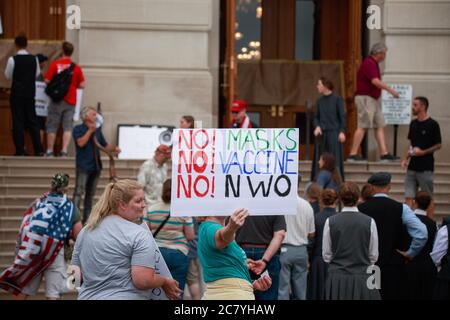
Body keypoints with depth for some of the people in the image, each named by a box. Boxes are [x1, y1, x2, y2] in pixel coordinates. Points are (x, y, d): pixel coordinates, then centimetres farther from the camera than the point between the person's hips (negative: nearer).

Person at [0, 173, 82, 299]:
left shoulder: (40, 201, 11)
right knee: (53, 294, -3)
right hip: (54, 250, -3)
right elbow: (78, 236, 0)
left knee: (23, 290, 14)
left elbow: (25, 224, 8)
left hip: (30, 247, 4)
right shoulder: (69, 207, 3)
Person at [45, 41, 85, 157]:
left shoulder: (55, 64, -6)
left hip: (57, 100, -1)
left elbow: (47, 81, -7)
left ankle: (50, 151, 8)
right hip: (71, 101, 1)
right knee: (68, 127, 4)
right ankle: (64, 151, -4)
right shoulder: (76, 67, -1)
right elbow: (82, 85, 0)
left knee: (52, 127, 6)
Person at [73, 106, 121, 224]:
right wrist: (90, 131, -16)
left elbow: (105, 145, 16)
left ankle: (87, 218, 14)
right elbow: (81, 143, -17)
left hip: (95, 165, 6)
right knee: (79, 192, -13)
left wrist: (114, 148, -3)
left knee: (90, 194, 9)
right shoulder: (78, 129, -1)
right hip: (83, 166, -6)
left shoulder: (97, 130, 14)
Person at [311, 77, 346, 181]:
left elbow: (342, 116, -4)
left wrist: (342, 131, -11)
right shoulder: (320, 101, 9)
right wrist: (317, 126, -5)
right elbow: (316, 117, 14)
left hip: (334, 133, -5)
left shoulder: (337, 99, -4)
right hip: (321, 133, 5)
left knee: (334, 158, -3)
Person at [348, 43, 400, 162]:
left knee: (380, 126, 7)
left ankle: (384, 153, 6)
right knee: (363, 126, -10)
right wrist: (390, 90, -21)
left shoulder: (374, 64, 16)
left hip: (373, 99, 10)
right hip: (365, 98, -10)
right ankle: (353, 154, -8)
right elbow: (375, 81, -25)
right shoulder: (369, 63, -16)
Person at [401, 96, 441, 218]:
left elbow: (438, 145, -6)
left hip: (426, 168, -6)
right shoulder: (413, 124, 12)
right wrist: (405, 158, 6)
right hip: (412, 166, 6)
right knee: (408, 197, 2)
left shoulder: (432, 124, -8)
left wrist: (423, 152, -19)